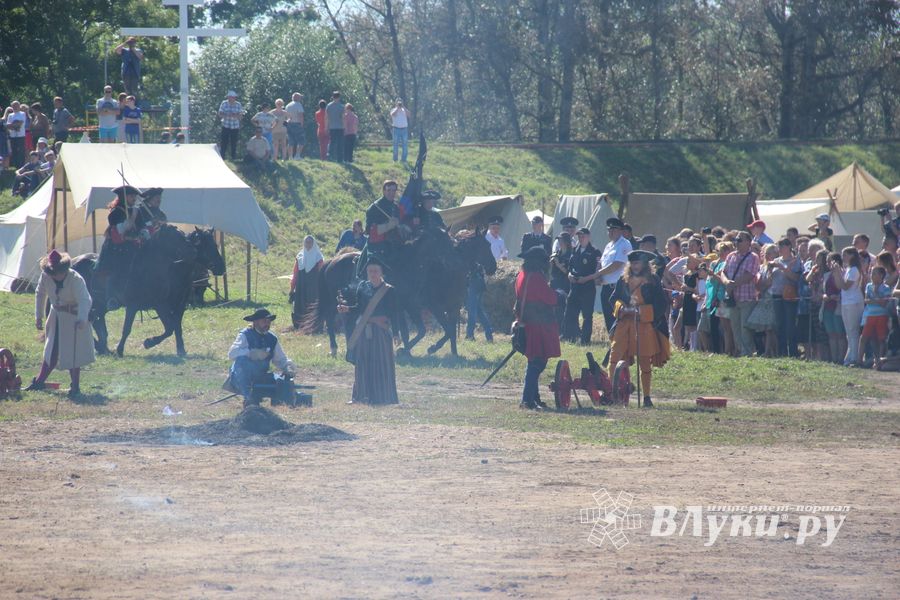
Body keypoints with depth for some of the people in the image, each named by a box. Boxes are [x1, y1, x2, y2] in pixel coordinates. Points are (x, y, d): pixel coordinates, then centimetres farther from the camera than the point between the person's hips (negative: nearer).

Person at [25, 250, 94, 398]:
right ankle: (39, 381, 27)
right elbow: (40, 294, 7)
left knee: (73, 354, -4)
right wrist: (38, 316, 7)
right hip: (55, 318, 5)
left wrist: (82, 319, -51)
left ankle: (75, 387, 6)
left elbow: (85, 300, -35)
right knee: (51, 351, 15)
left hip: (73, 318, -5)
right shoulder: (45, 276, -11)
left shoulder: (75, 279, -26)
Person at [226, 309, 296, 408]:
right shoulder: (245, 335, -7)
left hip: (259, 379, 5)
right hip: (240, 380, -5)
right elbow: (232, 354, -21)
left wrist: (288, 367, -12)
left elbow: (281, 359, 11)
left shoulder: (272, 339, 9)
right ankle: (249, 399, -31)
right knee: (241, 360, -35)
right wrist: (252, 353, -33)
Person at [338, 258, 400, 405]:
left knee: (381, 364, -3)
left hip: (381, 331, -4)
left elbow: (394, 314, -5)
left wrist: (396, 331, -10)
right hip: (363, 331, 4)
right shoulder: (362, 287, 6)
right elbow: (360, 308, 11)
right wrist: (347, 309, -6)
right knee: (362, 364, 5)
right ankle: (362, 395, 12)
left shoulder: (389, 291, -4)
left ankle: (382, 396, 3)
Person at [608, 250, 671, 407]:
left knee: (645, 364, 4)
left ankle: (646, 397, 12)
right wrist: (621, 307, -8)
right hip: (624, 325, 3)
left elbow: (659, 304, -5)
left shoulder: (653, 281, -1)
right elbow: (614, 299, 13)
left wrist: (641, 310, -16)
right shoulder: (624, 280, 10)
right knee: (614, 358, -9)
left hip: (645, 326, -3)